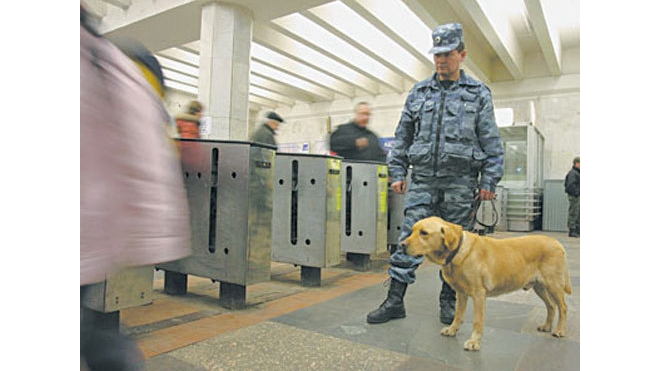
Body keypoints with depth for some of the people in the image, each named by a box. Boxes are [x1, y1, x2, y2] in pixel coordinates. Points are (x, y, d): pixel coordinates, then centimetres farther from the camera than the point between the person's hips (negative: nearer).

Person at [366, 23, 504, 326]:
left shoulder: (478, 93, 7)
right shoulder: (418, 92, 12)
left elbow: (491, 142, 5)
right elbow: (402, 135, 14)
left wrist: (489, 181, -2)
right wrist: (397, 172, 8)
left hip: (460, 181, -1)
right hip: (422, 179, 2)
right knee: (409, 239, -3)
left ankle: (449, 301, 23)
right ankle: (394, 301, 4)